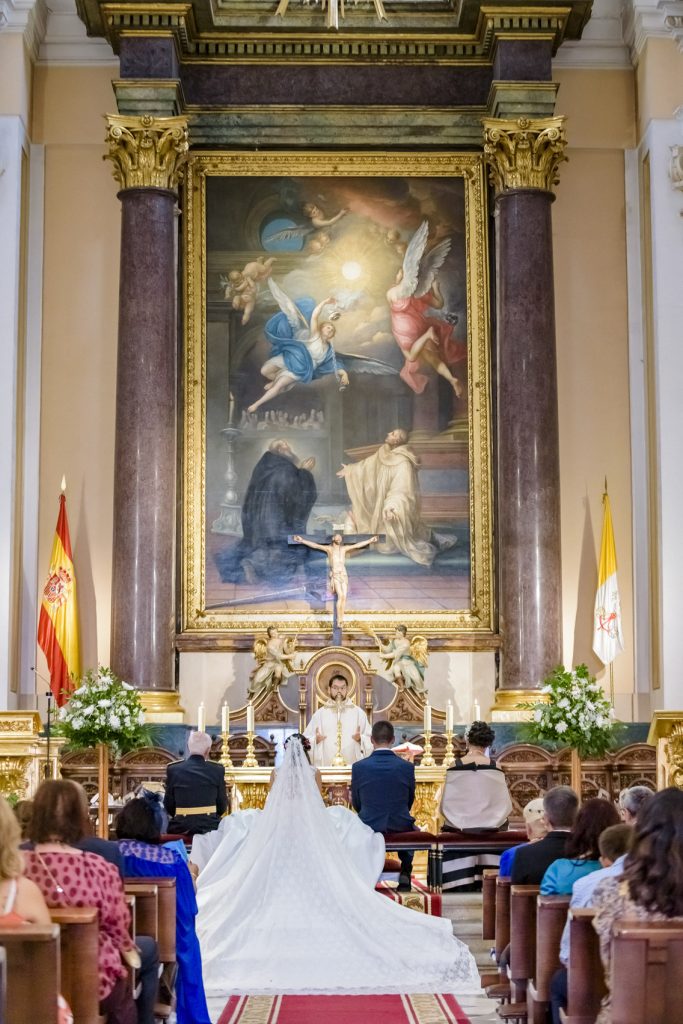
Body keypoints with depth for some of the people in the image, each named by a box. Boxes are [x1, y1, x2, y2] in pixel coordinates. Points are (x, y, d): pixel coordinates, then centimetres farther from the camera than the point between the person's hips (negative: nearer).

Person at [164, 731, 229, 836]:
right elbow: (222, 807, 2)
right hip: (209, 827, -1)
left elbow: (169, 806, 3)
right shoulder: (217, 770, -3)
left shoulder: (173, 769, -2)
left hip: (180, 828, 1)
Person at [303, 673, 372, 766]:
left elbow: (370, 740, 7)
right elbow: (306, 740, 8)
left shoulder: (359, 713, 9)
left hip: (352, 766, 0)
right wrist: (315, 740, -13)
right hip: (325, 767, 0)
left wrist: (360, 739, -13)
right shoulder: (319, 714, 10)